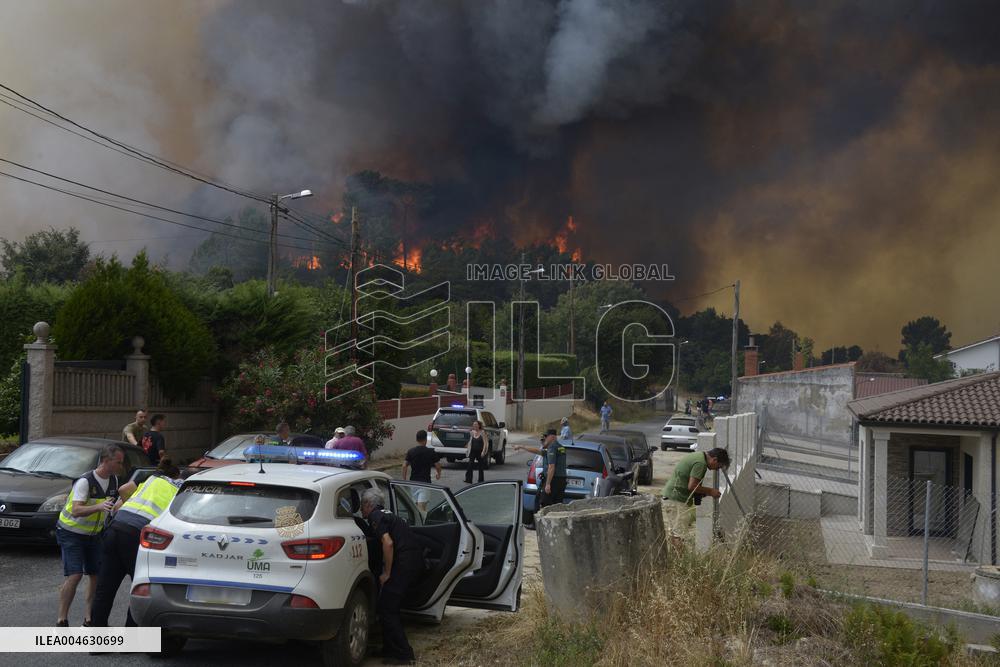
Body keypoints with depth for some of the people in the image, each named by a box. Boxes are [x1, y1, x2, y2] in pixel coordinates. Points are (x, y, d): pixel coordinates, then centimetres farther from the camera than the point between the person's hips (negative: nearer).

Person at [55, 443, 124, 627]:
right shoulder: (85, 481, -25)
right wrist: (99, 507, -50)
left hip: (93, 534, 7)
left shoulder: (113, 479, -2)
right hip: (71, 533, -7)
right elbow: (76, 510, -38)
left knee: (97, 575, 2)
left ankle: (89, 619, 11)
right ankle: (61, 620, -11)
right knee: (74, 575, -18)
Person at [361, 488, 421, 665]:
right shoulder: (386, 515, 24)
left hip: (405, 561, -9)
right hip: (415, 558, 9)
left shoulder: (375, 517, -5)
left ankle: (403, 655, -4)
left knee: (386, 608, -4)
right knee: (391, 607, 19)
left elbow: (388, 543, -18)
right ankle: (390, 650, 25)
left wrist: (387, 573, -12)